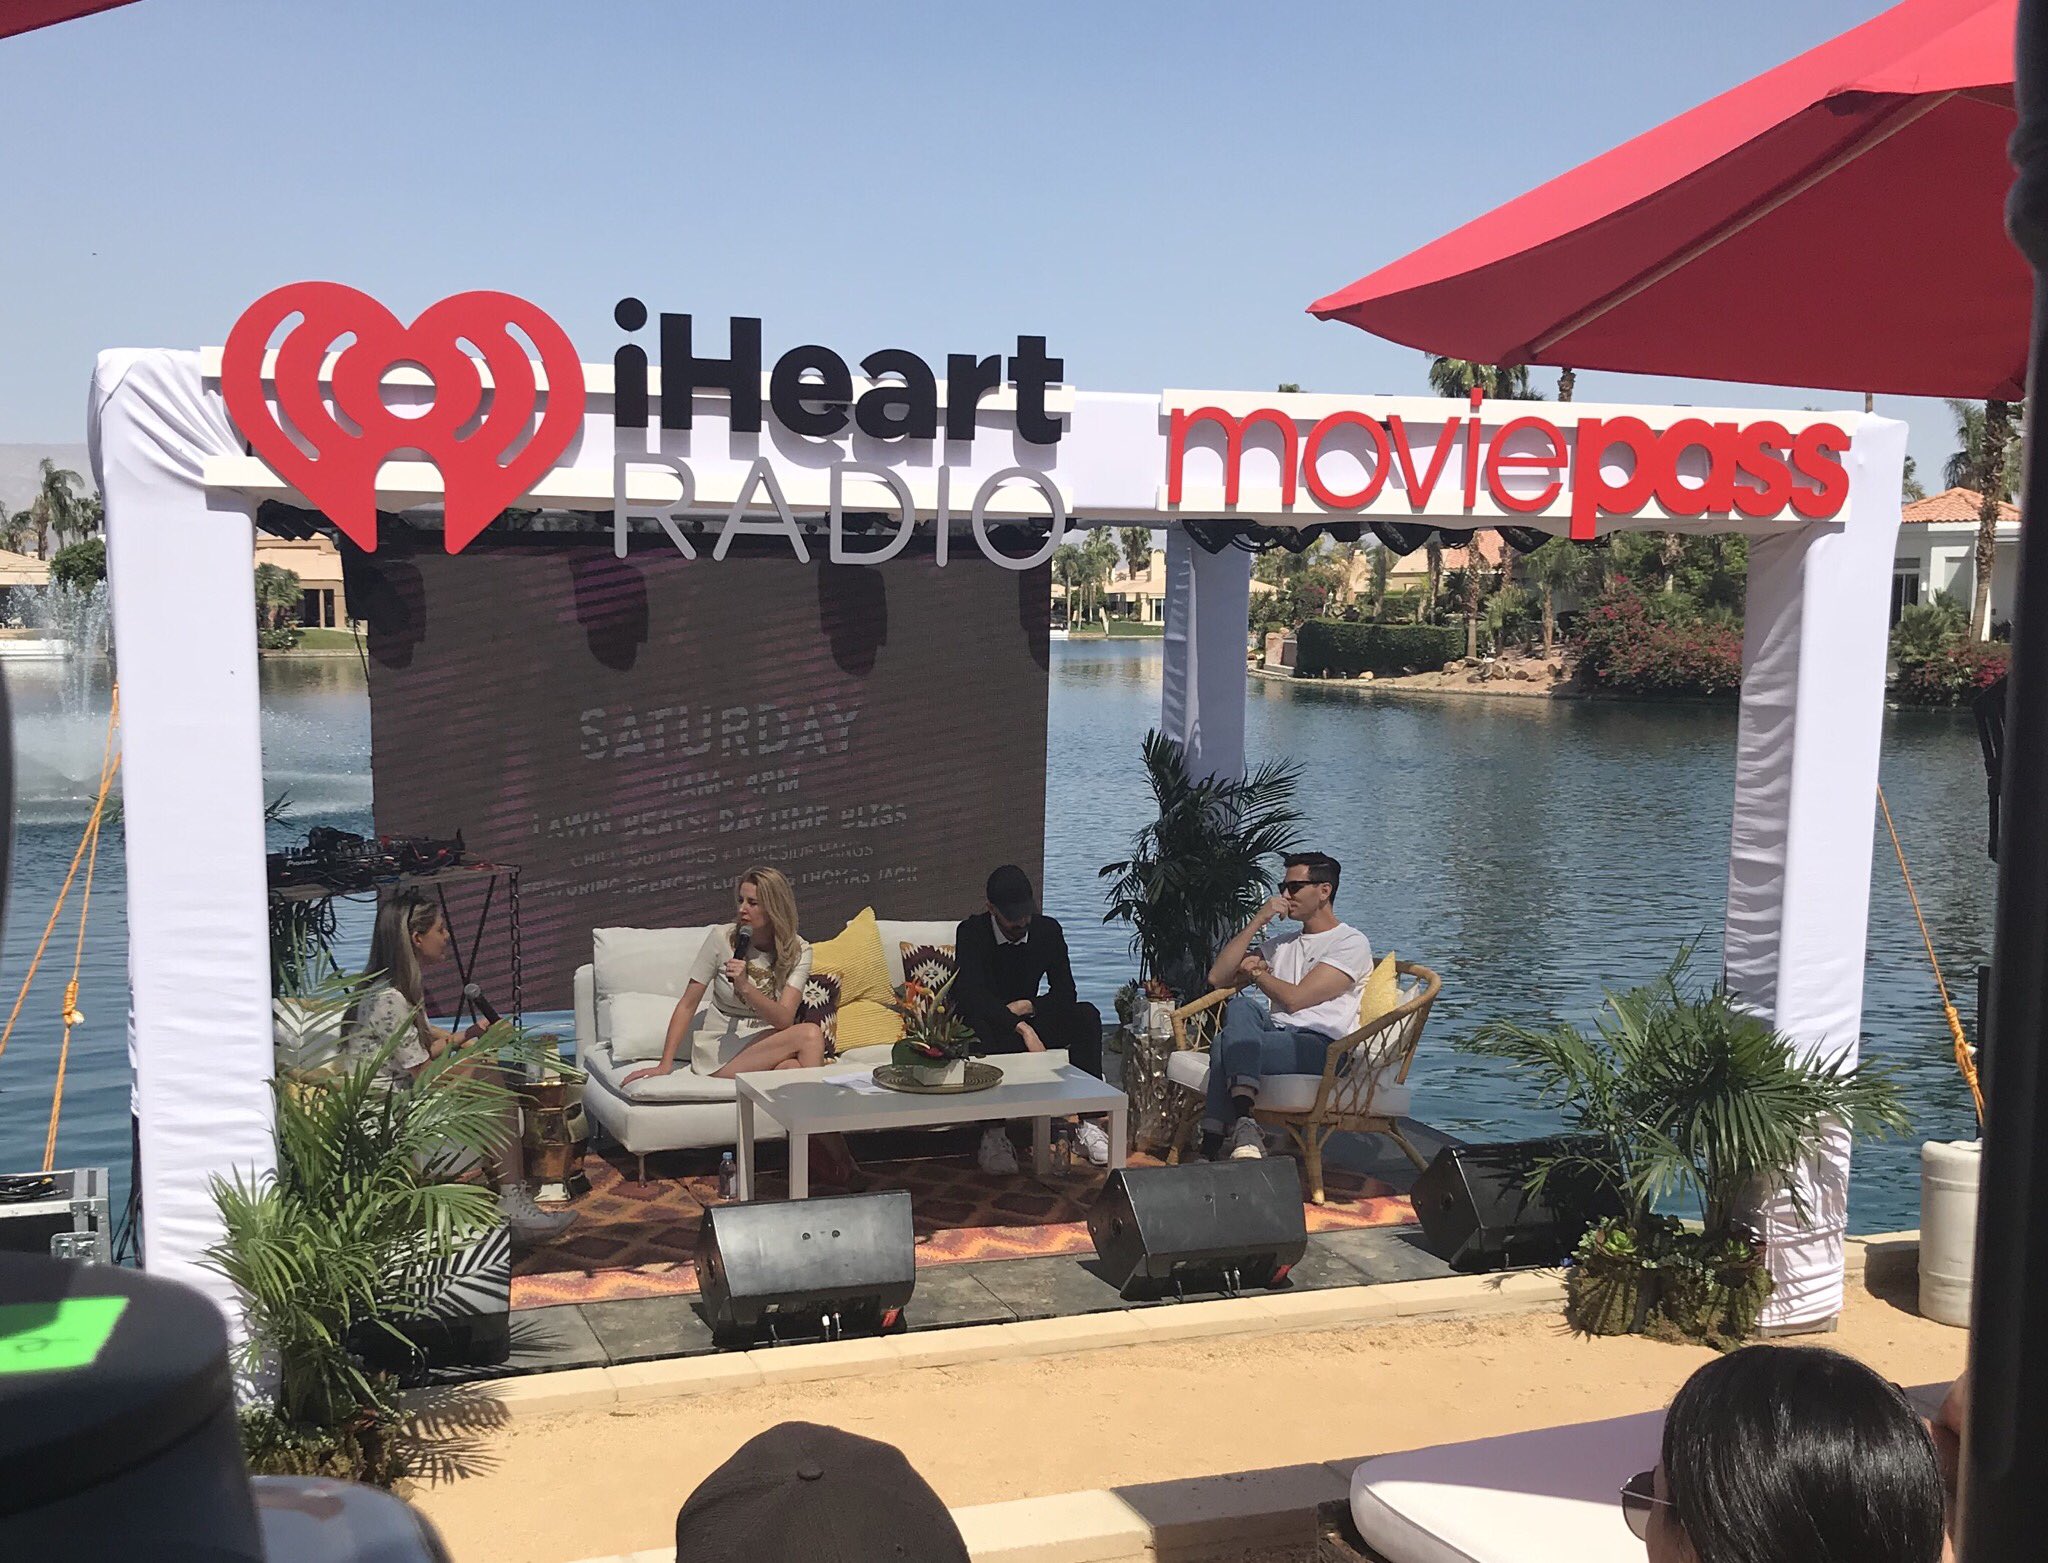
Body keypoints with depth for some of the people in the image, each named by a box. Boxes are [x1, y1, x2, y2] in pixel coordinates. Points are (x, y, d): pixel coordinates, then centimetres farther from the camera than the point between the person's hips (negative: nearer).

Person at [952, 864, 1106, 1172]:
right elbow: (972, 995, -28)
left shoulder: (1047, 930, -1)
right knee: (977, 1026, -40)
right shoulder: (971, 933, -14)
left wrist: (1029, 1006, -21)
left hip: (1024, 1021, 4)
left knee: (1087, 1016, -21)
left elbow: (1066, 993, -1)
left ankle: (1087, 1121, -28)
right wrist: (1023, 1030, -38)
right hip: (987, 1027, -4)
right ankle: (993, 1134, -39)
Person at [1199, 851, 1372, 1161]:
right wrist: (1258, 921, 11)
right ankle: (1243, 1125, -37)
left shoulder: (1351, 943, 5)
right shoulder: (1281, 945, 28)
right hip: (1277, 1034, 6)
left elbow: (1295, 999, -6)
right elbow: (1217, 978, 16)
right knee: (1240, 1006, -27)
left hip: (1325, 1046, -6)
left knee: (1226, 1043, -27)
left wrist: (1256, 972, 13)